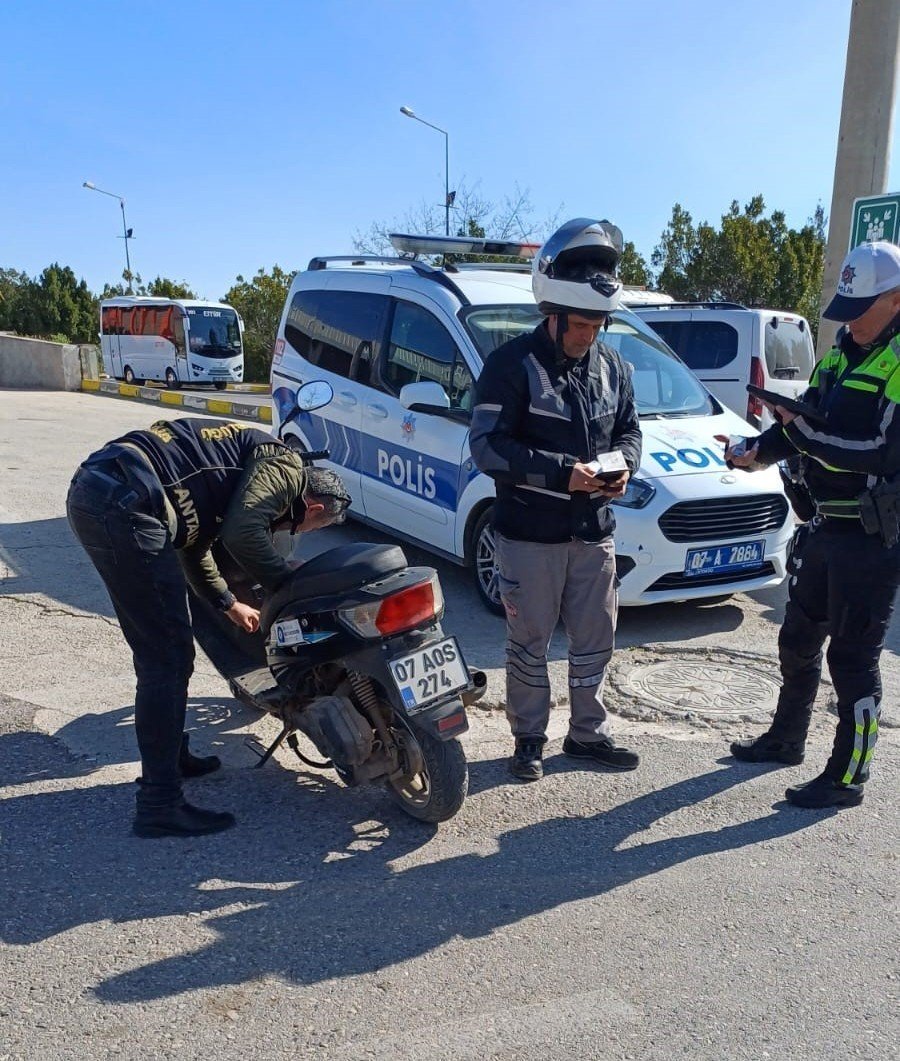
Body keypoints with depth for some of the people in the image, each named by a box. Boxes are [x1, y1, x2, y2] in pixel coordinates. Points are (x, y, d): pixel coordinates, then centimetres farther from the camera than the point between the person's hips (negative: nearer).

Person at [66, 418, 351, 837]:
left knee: (156, 650, 22)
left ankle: (171, 756, 37)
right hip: (124, 505, -11)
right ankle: (160, 806, 3)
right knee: (169, 658, -4)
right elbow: (243, 534, -15)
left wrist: (229, 604, 50)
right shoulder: (285, 465, 2)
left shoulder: (247, 464, 29)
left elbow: (193, 544, 38)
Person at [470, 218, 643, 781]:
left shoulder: (612, 365, 7)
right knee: (530, 643, 7)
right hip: (530, 534, -5)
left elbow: (630, 430, 17)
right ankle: (529, 740, 24)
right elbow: (488, 445, -16)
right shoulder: (513, 363, -11)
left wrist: (623, 465, -7)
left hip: (594, 532, 5)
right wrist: (562, 473, -23)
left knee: (595, 639, 14)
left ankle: (589, 734, 31)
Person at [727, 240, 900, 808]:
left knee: (853, 658, 1)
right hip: (825, 526, 8)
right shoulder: (843, 353, 11)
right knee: (799, 640, 19)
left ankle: (847, 777, 16)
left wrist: (806, 435, -22)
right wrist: (760, 451, -6)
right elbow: (807, 420, 11)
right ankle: (786, 739, 38)